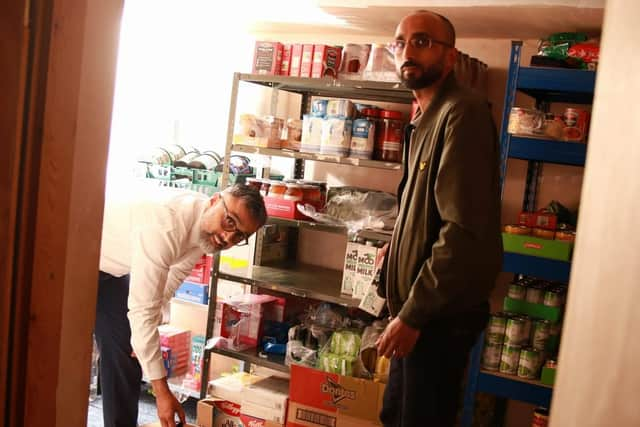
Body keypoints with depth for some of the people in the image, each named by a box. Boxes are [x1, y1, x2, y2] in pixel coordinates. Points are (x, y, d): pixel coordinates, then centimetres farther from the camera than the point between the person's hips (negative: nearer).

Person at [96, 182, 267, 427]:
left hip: (111, 266, 8)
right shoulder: (166, 225, -41)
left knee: (126, 351, 6)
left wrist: (145, 338, -6)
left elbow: (172, 277, 3)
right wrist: (162, 392, -33)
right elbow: (143, 310, -39)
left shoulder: (207, 229, -14)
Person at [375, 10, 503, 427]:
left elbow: (463, 229, -25)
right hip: (418, 307, 10)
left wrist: (412, 314, -21)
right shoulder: (428, 118, 14)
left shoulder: (462, 112, -17)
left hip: (440, 315, -9)